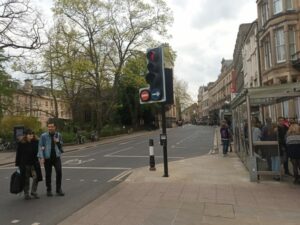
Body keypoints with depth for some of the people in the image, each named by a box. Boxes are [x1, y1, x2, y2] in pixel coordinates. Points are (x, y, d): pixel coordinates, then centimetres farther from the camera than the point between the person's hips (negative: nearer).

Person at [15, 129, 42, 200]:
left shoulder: (36, 142, 0)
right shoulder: (21, 143, -6)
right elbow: (18, 154, -3)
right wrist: (18, 164, -4)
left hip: (34, 163, 2)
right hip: (24, 164, -2)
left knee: (35, 177, -3)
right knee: (26, 180, 8)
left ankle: (33, 192, 15)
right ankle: (26, 194, 23)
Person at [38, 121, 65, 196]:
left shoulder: (58, 135, 6)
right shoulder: (43, 136, -2)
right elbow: (40, 147, -4)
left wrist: (58, 142, -6)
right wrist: (41, 157, -13)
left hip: (56, 157, 1)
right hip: (47, 158, -1)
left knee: (59, 172, -9)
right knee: (48, 174, 7)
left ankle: (59, 190, 7)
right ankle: (49, 190, 25)